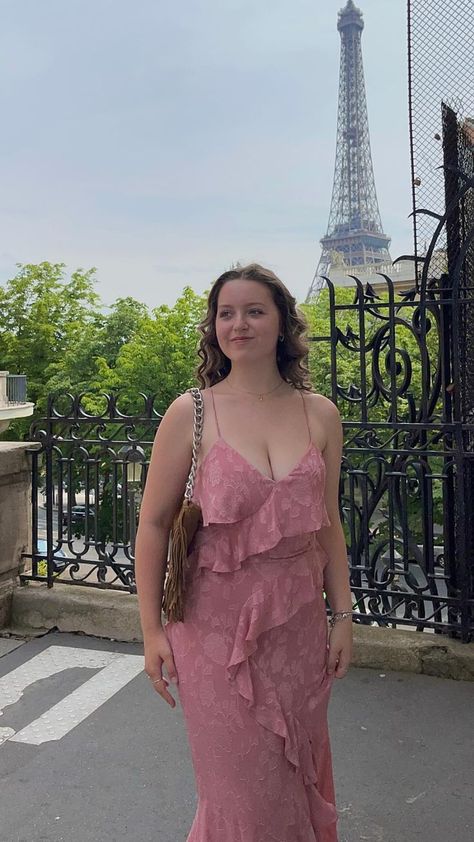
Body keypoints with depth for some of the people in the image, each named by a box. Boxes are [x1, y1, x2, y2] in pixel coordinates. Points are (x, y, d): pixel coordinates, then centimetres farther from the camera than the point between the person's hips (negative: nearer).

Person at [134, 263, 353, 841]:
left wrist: (342, 615, 6)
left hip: (299, 620, 3)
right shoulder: (190, 413, -10)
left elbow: (327, 523, 6)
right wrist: (152, 630, -4)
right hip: (217, 620, -3)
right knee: (242, 785, 12)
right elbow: (153, 524, -5)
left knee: (299, 771, 20)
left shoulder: (319, 414, -1)